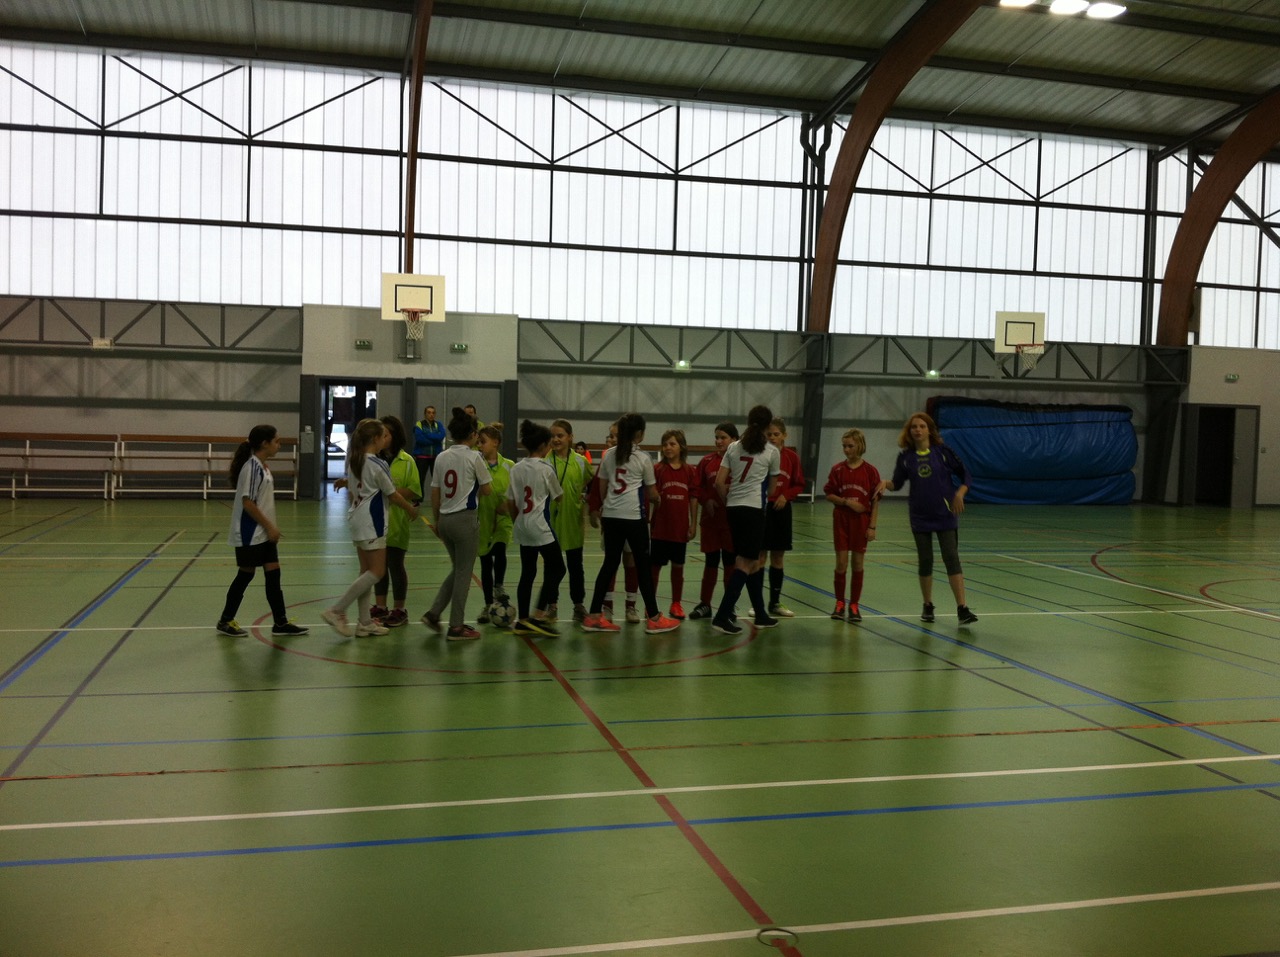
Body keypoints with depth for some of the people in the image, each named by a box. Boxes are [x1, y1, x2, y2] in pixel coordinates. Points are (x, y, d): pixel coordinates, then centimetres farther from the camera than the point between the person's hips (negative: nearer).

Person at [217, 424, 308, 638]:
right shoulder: (252, 467, -18)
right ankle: (225, 621, 16)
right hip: (250, 534, -9)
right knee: (245, 574, 2)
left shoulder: (262, 466, 10)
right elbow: (247, 502, -22)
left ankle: (280, 623, 10)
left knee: (273, 574, 6)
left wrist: (271, 527, 14)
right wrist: (269, 526, -18)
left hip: (263, 533, 9)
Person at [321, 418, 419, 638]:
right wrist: (411, 509, 8)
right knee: (376, 572, -4)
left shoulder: (353, 461, 8)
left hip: (357, 518, 9)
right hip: (372, 521, -9)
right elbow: (393, 495, -7)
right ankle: (337, 611, -9)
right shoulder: (377, 465, -16)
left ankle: (365, 623, 12)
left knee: (367, 571, 11)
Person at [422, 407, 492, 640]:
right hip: (466, 518, -6)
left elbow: (435, 494, 9)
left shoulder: (441, 458, 6)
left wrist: (437, 520, 19)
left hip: (445, 518, 6)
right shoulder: (474, 457, -9)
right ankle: (456, 627, 8)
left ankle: (433, 613, 14)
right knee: (464, 572, 4)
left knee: (457, 569, 21)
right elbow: (486, 489, -2)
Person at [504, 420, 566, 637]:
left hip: (522, 528, 7)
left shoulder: (516, 469, 6)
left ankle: (522, 621, 12)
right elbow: (558, 496, 3)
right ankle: (538, 615, -5)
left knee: (527, 572, 11)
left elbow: (510, 503, 9)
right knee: (557, 569, 3)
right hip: (541, 527, -7)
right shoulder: (546, 469, -10)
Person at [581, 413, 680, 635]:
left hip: (610, 515, 5)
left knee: (610, 563, 10)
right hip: (633, 516, -5)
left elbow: (602, 489, 12)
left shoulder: (609, 455, 9)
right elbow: (652, 494, 5)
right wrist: (656, 499, 27)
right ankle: (654, 618, 9)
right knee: (642, 565, 3)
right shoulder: (643, 458, -2)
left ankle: (594, 616, 9)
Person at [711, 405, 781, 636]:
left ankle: (761, 614, 21)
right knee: (745, 563, -4)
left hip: (733, 509, 6)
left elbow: (719, 482, 3)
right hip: (754, 509, -6)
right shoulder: (772, 452, 1)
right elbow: (772, 489, 9)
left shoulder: (734, 448, 9)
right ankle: (722, 616, -12)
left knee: (757, 559, 16)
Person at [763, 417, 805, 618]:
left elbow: (799, 484, 7)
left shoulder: (791, 457, 1)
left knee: (778, 556, 10)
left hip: (781, 509, 3)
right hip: (760, 508, -3)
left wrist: (786, 495, -9)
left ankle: (775, 602, 21)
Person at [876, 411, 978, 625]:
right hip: (920, 517, 2)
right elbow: (897, 483, 6)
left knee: (951, 558, -8)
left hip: (945, 515, -2)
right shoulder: (905, 457, 1)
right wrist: (886, 483, -15)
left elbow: (964, 474, 2)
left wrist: (959, 494, -12)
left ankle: (962, 608, -8)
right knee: (925, 561, 8)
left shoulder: (942, 452, -4)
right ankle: (928, 606, 24)